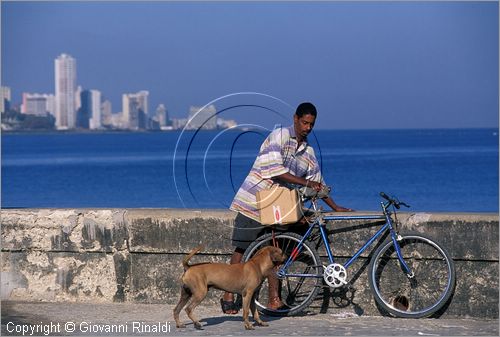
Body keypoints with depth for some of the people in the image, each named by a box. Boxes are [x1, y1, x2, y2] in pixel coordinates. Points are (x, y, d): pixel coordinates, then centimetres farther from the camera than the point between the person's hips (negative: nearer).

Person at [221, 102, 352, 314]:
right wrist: (305, 182, -22)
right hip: (254, 200, -6)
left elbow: (317, 183, 18)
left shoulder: (308, 152, 10)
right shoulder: (279, 137, -12)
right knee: (241, 249, -2)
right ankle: (228, 296, 4)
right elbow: (274, 169, -22)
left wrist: (335, 207, 14)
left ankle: (274, 299, 5)